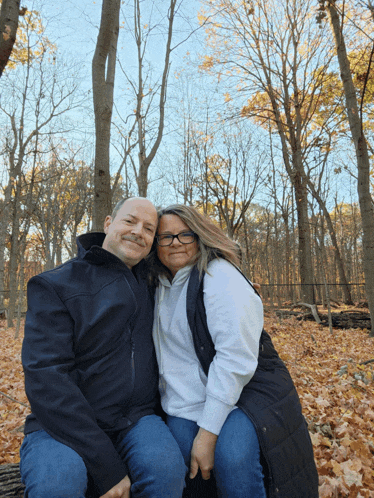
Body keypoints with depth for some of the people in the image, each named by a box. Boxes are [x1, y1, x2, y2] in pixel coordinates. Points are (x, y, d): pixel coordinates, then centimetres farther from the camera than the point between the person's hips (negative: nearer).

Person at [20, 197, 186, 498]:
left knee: (167, 468, -26)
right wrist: (107, 468, -19)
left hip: (136, 420, 3)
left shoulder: (147, 279, 8)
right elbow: (46, 379, -16)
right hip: (64, 425, -2)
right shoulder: (55, 286, -8)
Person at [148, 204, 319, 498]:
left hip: (243, 390, -4)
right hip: (186, 404, 5)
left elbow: (236, 355, -21)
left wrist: (208, 431, -21)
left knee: (232, 458, -30)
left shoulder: (219, 274, -13)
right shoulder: (162, 287, 9)